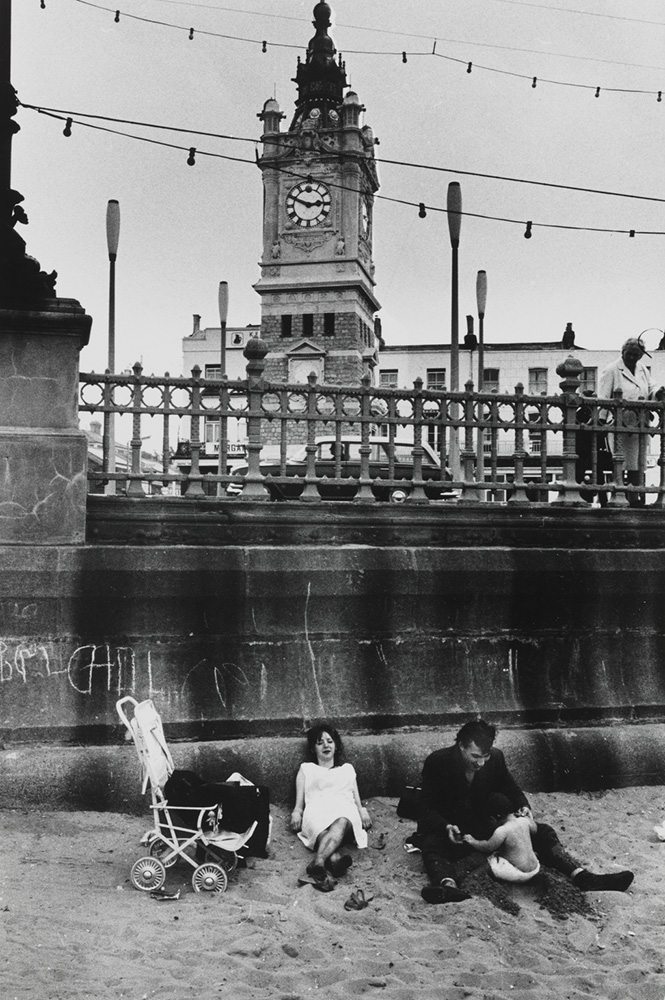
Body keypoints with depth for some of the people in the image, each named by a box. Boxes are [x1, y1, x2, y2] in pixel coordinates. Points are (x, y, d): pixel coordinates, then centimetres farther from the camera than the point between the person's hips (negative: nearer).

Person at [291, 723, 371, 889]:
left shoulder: (347, 768, 36)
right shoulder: (306, 768, 32)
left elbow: (356, 799, 28)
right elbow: (299, 802, 22)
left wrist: (362, 811, 3)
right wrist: (296, 812, -3)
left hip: (345, 809, 1)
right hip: (316, 811, 0)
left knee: (342, 822, -42)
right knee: (322, 831, -41)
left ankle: (317, 863, -67)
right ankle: (335, 859, -71)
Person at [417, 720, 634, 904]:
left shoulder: (495, 758, -7)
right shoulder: (437, 762, -18)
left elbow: (510, 787, 11)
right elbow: (426, 807, -14)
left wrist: (523, 807, -11)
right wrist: (447, 827, -32)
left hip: (482, 824, 4)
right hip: (445, 829, -4)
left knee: (542, 832, -11)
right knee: (432, 846, -40)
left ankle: (583, 877, -23)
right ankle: (448, 886, -68)